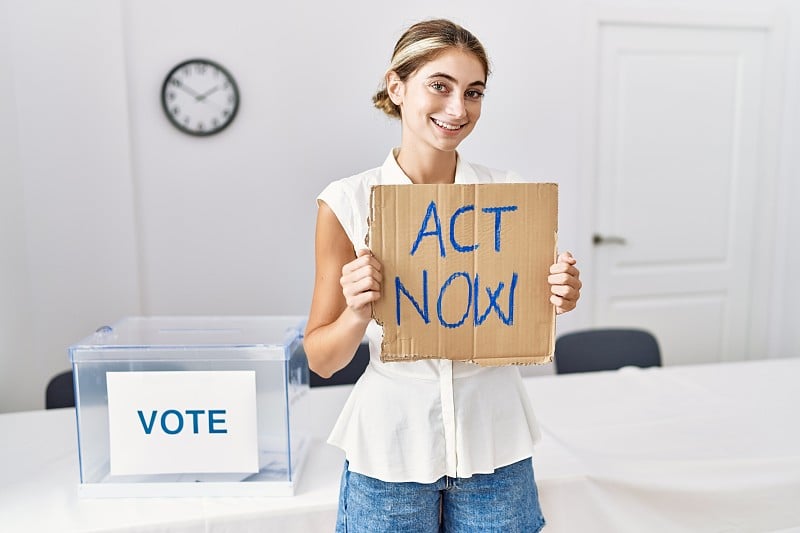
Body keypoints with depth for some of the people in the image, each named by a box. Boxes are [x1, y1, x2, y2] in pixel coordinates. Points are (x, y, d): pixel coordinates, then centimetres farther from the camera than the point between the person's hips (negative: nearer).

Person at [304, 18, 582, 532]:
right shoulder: (348, 201, -9)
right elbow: (321, 359, -5)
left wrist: (555, 302, -13)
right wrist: (357, 314, -24)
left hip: (495, 442, 2)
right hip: (392, 446, -1)